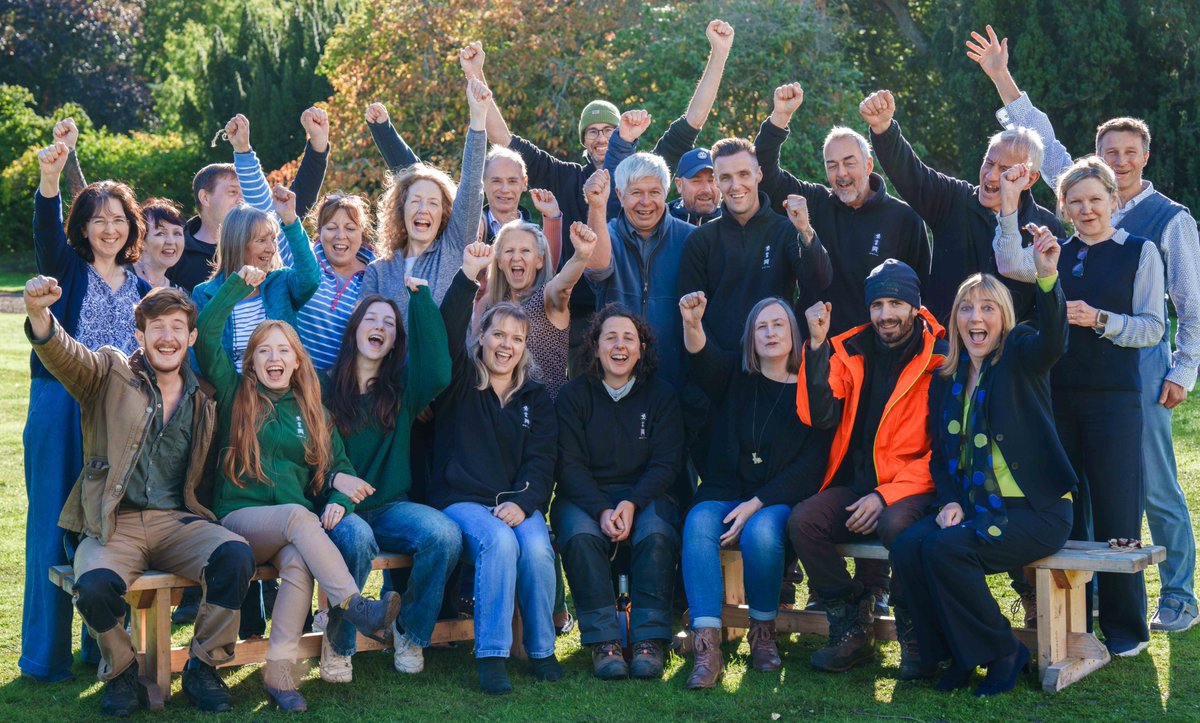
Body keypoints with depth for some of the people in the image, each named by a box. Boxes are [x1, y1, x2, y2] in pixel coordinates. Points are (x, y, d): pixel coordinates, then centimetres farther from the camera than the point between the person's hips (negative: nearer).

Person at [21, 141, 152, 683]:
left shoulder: (141, 286, 14)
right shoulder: (67, 269, 2)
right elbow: (46, 231, -19)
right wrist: (50, 180, -37)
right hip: (61, 410, -3)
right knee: (54, 526, -2)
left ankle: (104, 645, 18)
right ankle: (44, 655, 5)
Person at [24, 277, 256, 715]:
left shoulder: (204, 400, 15)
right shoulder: (110, 373, 7)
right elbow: (63, 356, -14)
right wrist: (39, 313, -35)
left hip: (178, 522, 2)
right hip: (112, 525, -2)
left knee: (236, 556, -28)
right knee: (95, 586, -33)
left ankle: (203, 669, -5)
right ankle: (121, 672, 1)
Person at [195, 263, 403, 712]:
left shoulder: (311, 411, 18)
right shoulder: (235, 396, 11)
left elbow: (340, 466, 14)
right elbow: (206, 335, 0)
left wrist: (339, 501, -8)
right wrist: (239, 285, 4)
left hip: (295, 528, 2)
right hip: (240, 518, -2)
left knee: (298, 562, -34)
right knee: (297, 514, -35)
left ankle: (279, 671, -34)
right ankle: (356, 608, -41)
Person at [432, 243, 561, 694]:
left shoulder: (536, 398, 16)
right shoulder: (461, 384, 9)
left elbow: (541, 461, 5)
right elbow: (447, 335, -11)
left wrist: (523, 503, -14)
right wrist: (468, 278, -21)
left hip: (517, 502, 2)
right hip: (460, 500, -2)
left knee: (537, 548, -29)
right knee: (498, 542, -33)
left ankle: (541, 650, -13)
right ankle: (491, 656, -28)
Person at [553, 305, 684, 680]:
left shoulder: (660, 396, 7)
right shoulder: (574, 396, 5)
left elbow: (666, 463, 0)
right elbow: (570, 465, -3)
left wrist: (632, 503, -19)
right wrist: (601, 510, -21)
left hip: (644, 494, 0)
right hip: (585, 495, 0)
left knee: (658, 535, -32)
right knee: (581, 536, -33)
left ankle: (650, 639, -28)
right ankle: (603, 641, -31)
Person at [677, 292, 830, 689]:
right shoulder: (734, 377, 14)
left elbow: (811, 466, -3)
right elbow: (704, 358, -10)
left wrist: (756, 504, -14)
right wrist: (692, 324, -34)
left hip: (778, 500, -2)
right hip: (722, 492, 2)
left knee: (761, 532, -34)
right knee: (698, 525, -30)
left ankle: (763, 633, -13)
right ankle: (706, 647, -36)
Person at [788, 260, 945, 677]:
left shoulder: (939, 360, -4)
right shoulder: (851, 352, 9)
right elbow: (819, 416, -4)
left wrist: (886, 496, -18)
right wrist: (818, 345, -14)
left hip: (914, 487, -4)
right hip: (857, 483, 5)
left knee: (897, 524, -37)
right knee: (803, 520, -23)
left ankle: (916, 639, -14)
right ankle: (853, 630, -7)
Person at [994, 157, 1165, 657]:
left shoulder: (1140, 252, 2)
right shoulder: (1057, 253, 12)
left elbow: (1154, 328, -3)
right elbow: (1011, 266, -8)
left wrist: (1100, 320, -16)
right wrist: (1009, 205, -14)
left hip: (1114, 399, -4)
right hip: (1058, 396, 4)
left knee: (1115, 513, -2)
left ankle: (1124, 627, 10)